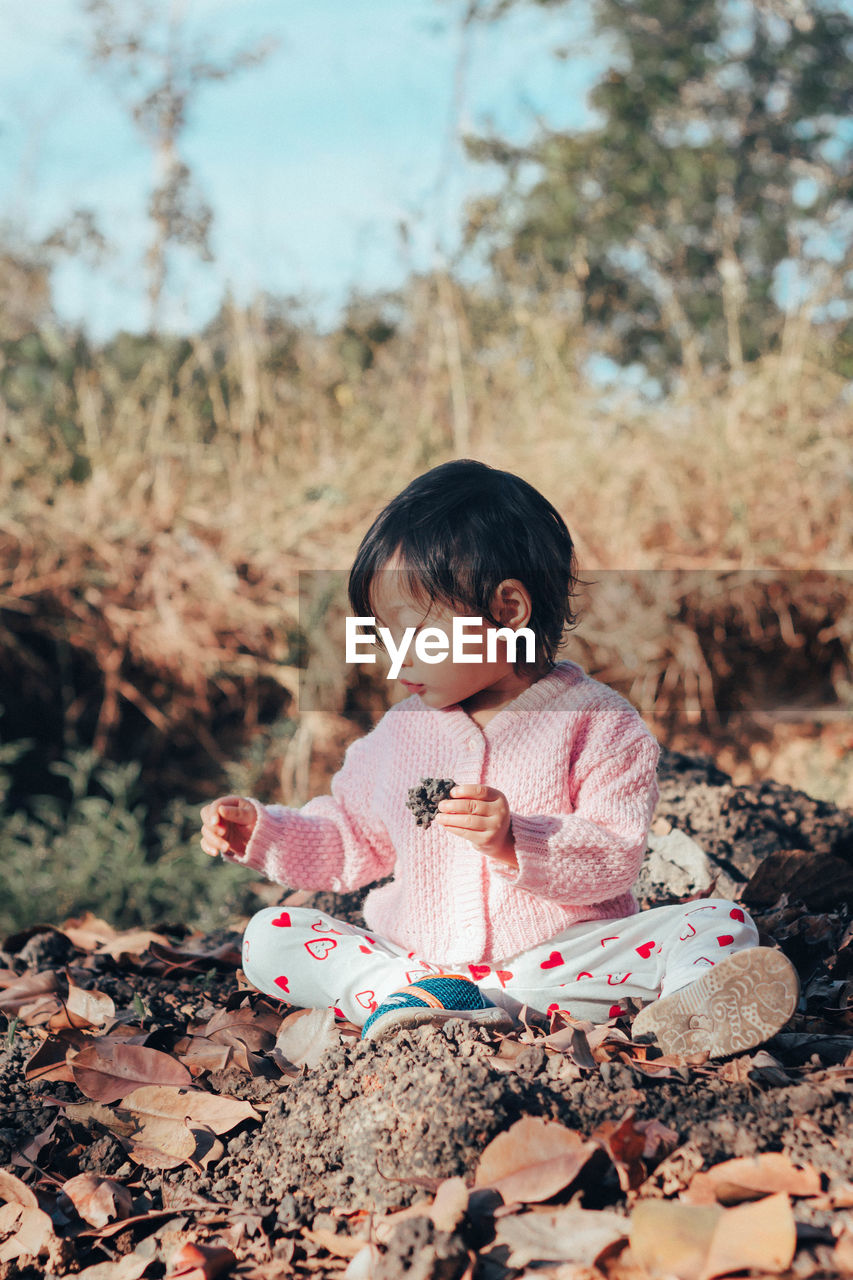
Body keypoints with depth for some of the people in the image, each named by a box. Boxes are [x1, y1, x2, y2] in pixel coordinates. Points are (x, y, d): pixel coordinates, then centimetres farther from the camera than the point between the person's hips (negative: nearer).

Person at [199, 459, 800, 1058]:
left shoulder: (598, 723, -5)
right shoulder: (400, 732, 10)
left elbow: (615, 860, -12)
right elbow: (353, 843, 22)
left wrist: (517, 841, -28)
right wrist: (262, 830, 8)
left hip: (561, 956, -3)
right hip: (414, 956, 4)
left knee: (721, 923, -21)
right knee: (269, 935, -15)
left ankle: (681, 1013, -52)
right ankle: (409, 994, -35)